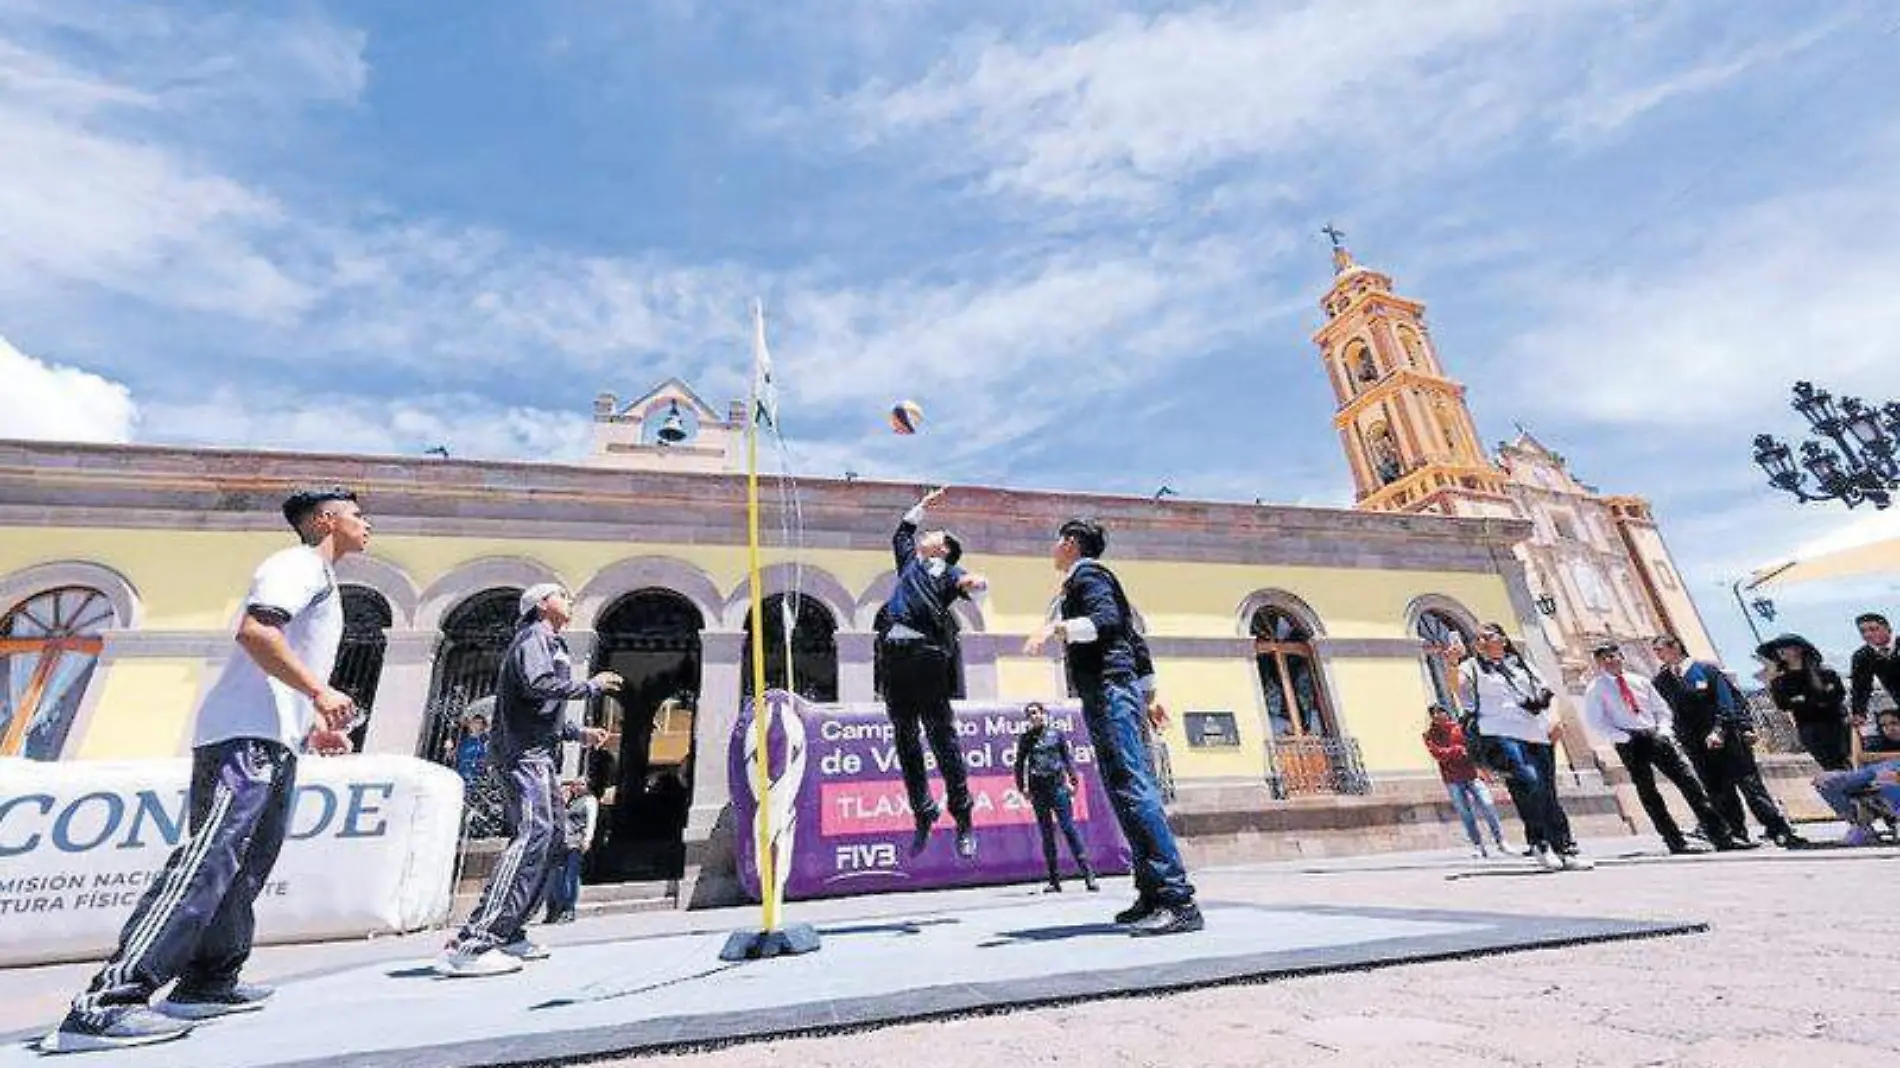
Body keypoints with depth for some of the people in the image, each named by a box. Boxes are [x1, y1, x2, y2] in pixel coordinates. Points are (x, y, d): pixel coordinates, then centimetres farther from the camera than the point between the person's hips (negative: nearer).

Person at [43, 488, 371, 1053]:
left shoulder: (318, 579, 26)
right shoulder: (298, 564, -5)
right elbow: (254, 630, -22)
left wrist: (314, 725, 24)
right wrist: (320, 692, -21)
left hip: (274, 745, 11)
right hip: (245, 736, -11)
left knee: (246, 866, 12)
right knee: (206, 863, -16)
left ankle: (208, 983, 19)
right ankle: (107, 1002, -16)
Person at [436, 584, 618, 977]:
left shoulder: (551, 643, 28)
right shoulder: (535, 635, -2)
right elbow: (539, 685, -21)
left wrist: (579, 733, 27)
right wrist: (592, 685, -11)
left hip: (537, 754, 11)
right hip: (525, 752, -11)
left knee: (548, 836, 10)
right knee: (534, 833, -23)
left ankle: (508, 935, 13)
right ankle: (471, 944, -29)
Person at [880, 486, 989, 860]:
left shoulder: (948, 569, 12)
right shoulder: (910, 563, 28)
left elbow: (972, 582, -6)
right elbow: (901, 533, 46)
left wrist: (975, 583, -28)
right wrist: (922, 505, 46)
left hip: (927, 654, -6)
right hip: (895, 656, 6)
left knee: (943, 739, -6)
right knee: (906, 742, 6)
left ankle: (962, 818, 0)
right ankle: (923, 814, 13)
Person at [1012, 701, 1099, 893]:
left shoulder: (1057, 733, 5)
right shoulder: (1025, 738, 9)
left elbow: (1069, 757, 5)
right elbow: (1020, 764, 12)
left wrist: (1073, 781, -3)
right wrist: (1022, 787, 6)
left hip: (1058, 786, -2)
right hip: (1037, 791, 2)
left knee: (1069, 829, -7)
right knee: (1046, 834, 6)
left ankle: (1088, 875, -4)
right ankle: (1054, 880, 12)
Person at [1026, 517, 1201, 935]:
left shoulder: (1086, 573, -1)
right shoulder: (1092, 577, 26)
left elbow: (1107, 619, -20)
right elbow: (1133, 637, 26)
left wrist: (1057, 627, -30)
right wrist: (1149, 693, 27)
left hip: (1108, 688, -10)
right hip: (1113, 690, 10)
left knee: (1133, 789, -16)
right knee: (1126, 792, 8)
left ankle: (1179, 900, -19)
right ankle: (1152, 894, 10)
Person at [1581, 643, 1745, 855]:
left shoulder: (1640, 681, 14)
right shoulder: (1595, 689, 0)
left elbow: (1662, 708, 17)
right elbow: (1595, 725, -5)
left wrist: (1662, 730, 0)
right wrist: (1624, 738, -14)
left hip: (1656, 736, 4)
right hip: (1629, 744, -4)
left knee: (1690, 782, -2)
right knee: (1648, 793, -2)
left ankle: (1722, 838, 1)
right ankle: (1676, 843, 3)